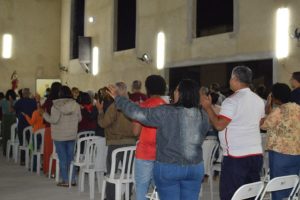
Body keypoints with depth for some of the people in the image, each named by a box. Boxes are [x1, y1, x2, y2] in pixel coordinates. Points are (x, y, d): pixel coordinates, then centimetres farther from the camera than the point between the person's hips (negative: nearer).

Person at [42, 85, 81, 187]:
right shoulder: (76, 105, -2)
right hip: (72, 135, 4)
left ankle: (65, 180, 7)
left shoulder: (56, 106, -13)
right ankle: (72, 179, 15)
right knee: (71, 157, 12)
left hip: (59, 136, -3)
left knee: (62, 158, 4)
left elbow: (54, 120, -17)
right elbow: (79, 119, 5)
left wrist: (44, 114, -2)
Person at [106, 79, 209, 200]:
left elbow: (137, 113, -11)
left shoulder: (166, 113, -16)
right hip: (196, 168, 4)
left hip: (168, 168, -4)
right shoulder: (203, 115, -2)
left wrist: (118, 98, 1)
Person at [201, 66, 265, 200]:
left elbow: (219, 125, -18)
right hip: (256, 153, 8)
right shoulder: (259, 100, 10)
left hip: (236, 155, -7)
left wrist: (208, 107, -8)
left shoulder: (232, 101, -14)